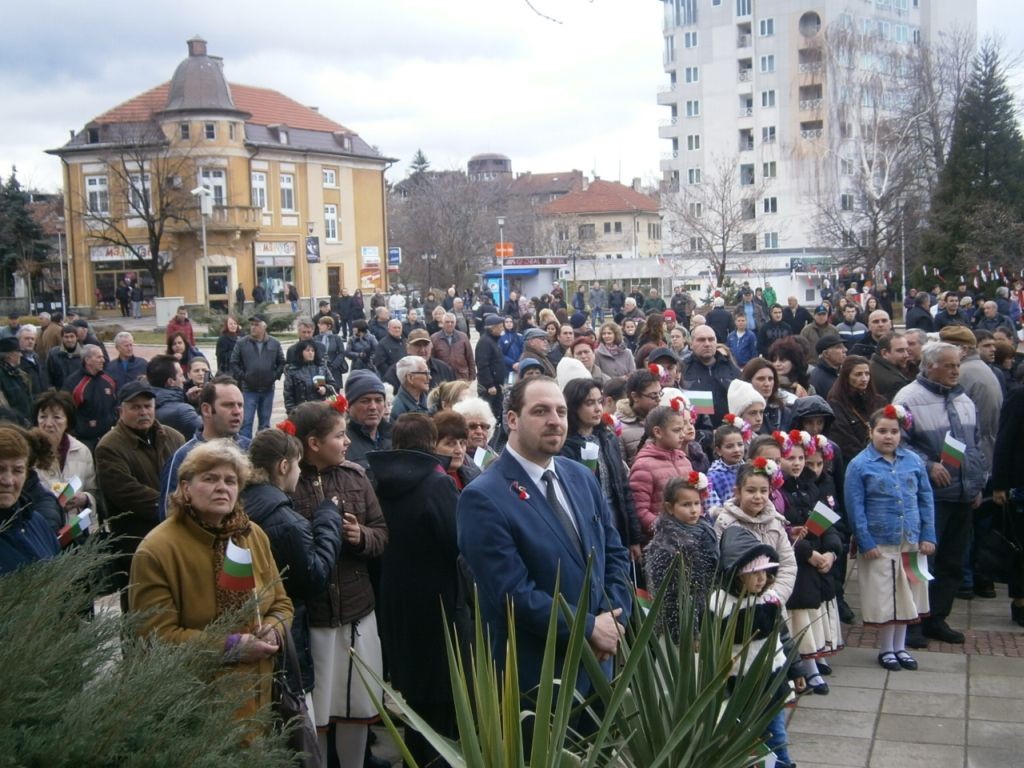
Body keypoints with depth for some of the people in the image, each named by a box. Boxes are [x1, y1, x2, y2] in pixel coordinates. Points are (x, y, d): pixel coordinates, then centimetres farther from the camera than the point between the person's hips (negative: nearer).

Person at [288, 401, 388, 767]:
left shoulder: (355, 475, 4)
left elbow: (382, 533, 7)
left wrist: (361, 536, -12)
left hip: (357, 610, 5)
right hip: (308, 614, -5)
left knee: (359, 708, 16)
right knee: (313, 714, 7)